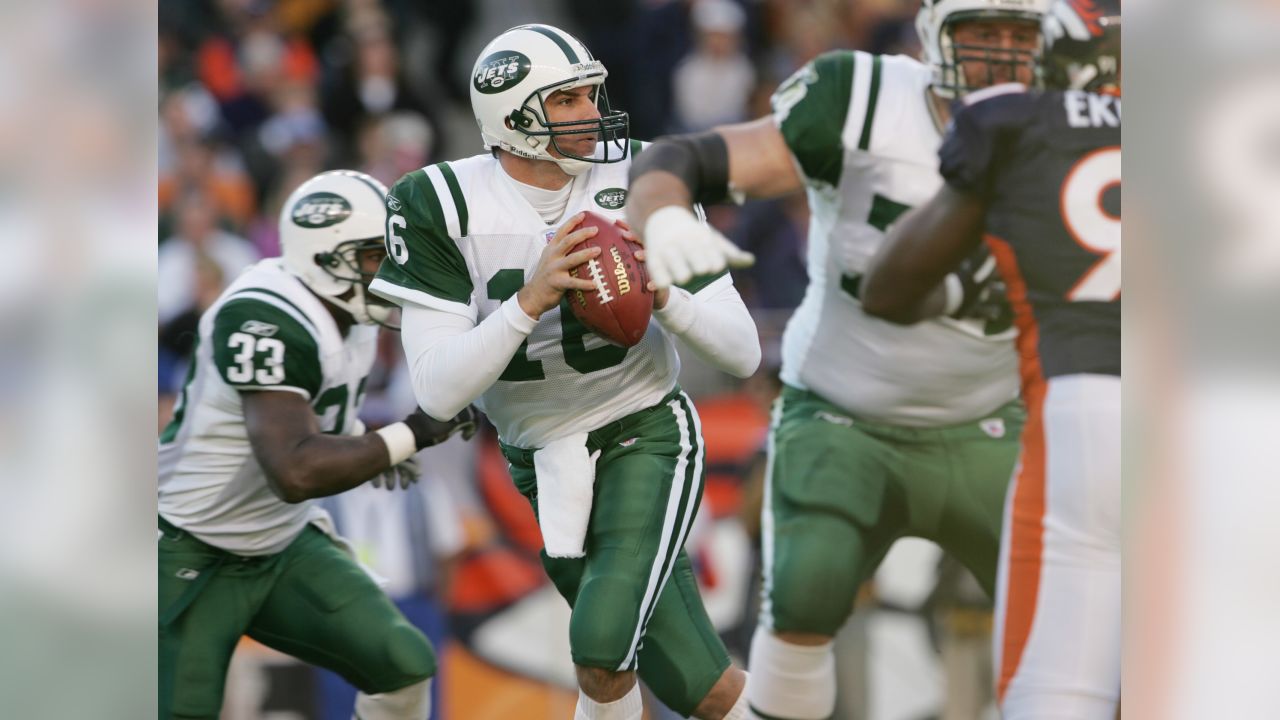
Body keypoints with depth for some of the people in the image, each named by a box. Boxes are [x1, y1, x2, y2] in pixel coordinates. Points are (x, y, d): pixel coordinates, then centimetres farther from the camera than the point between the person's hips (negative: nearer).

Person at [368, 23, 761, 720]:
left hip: (645, 435, -1)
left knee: (601, 649, -24)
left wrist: (662, 296, -27)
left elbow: (743, 353, -8)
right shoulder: (439, 208, -14)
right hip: (545, 468, 1)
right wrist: (531, 299, -32)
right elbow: (439, 393, -20)